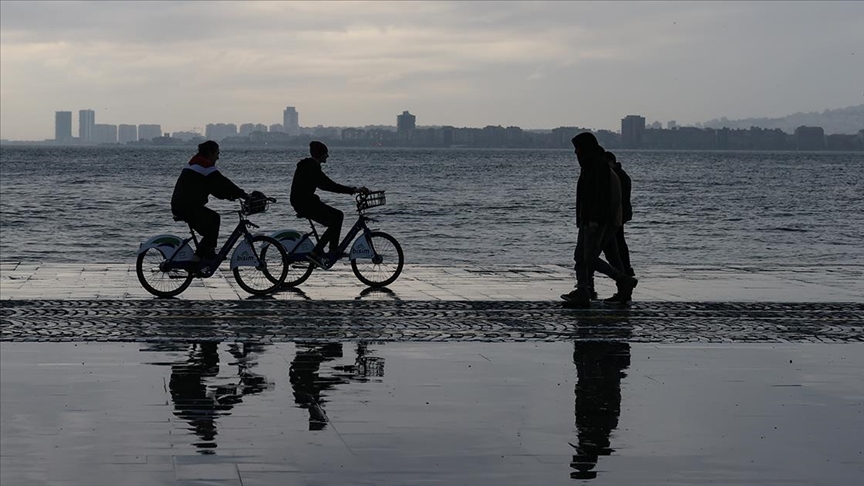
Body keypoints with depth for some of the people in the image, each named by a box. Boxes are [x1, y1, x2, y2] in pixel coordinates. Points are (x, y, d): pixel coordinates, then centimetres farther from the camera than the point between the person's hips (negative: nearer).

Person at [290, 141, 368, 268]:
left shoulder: (310, 165, 14)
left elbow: (325, 185, 23)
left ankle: (334, 251, 12)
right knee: (334, 223, -14)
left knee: (338, 215, 11)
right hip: (303, 203, -10)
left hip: (306, 201, 10)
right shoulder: (311, 167, -18)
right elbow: (329, 185, -24)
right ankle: (315, 253, -15)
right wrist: (353, 191, -25)